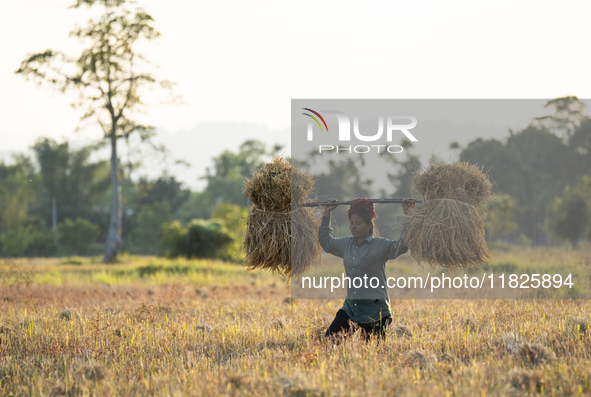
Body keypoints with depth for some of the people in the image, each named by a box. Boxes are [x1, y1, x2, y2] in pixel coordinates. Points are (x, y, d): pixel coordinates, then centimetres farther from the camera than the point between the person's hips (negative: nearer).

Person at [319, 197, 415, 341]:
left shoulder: (380, 245, -8)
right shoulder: (346, 244, 11)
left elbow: (402, 245, -23)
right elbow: (326, 241, 29)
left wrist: (407, 217, -28)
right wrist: (327, 214, 28)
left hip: (374, 310, -5)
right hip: (350, 306, 6)